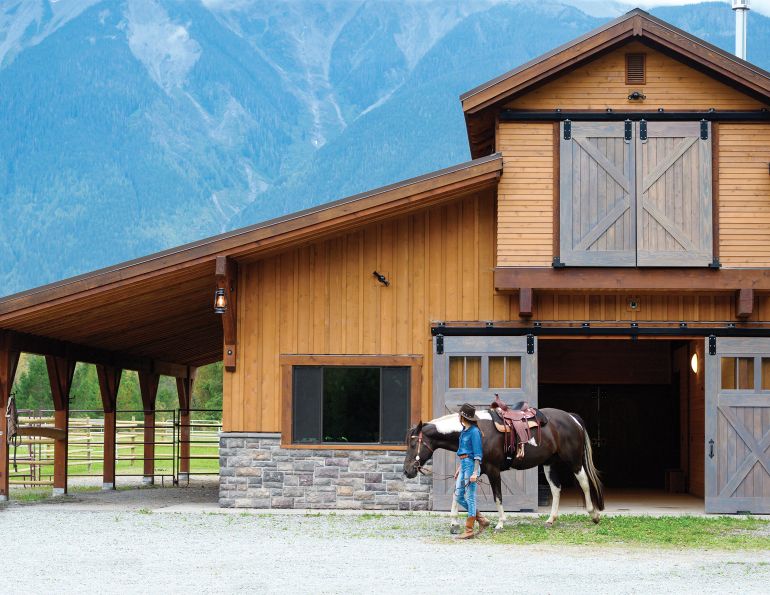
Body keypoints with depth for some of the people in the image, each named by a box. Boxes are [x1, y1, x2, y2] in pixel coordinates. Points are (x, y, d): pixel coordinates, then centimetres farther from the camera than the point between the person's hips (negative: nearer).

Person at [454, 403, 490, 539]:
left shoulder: (474, 431, -13)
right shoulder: (464, 430, 14)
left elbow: (478, 454, -16)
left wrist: (475, 473, -20)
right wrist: (459, 469, 23)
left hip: (471, 465, -10)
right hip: (464, 465, 10)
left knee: (470, 497, -4)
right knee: (458, 497, 10)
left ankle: (469, 531, 0)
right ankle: (482, 520, 17)